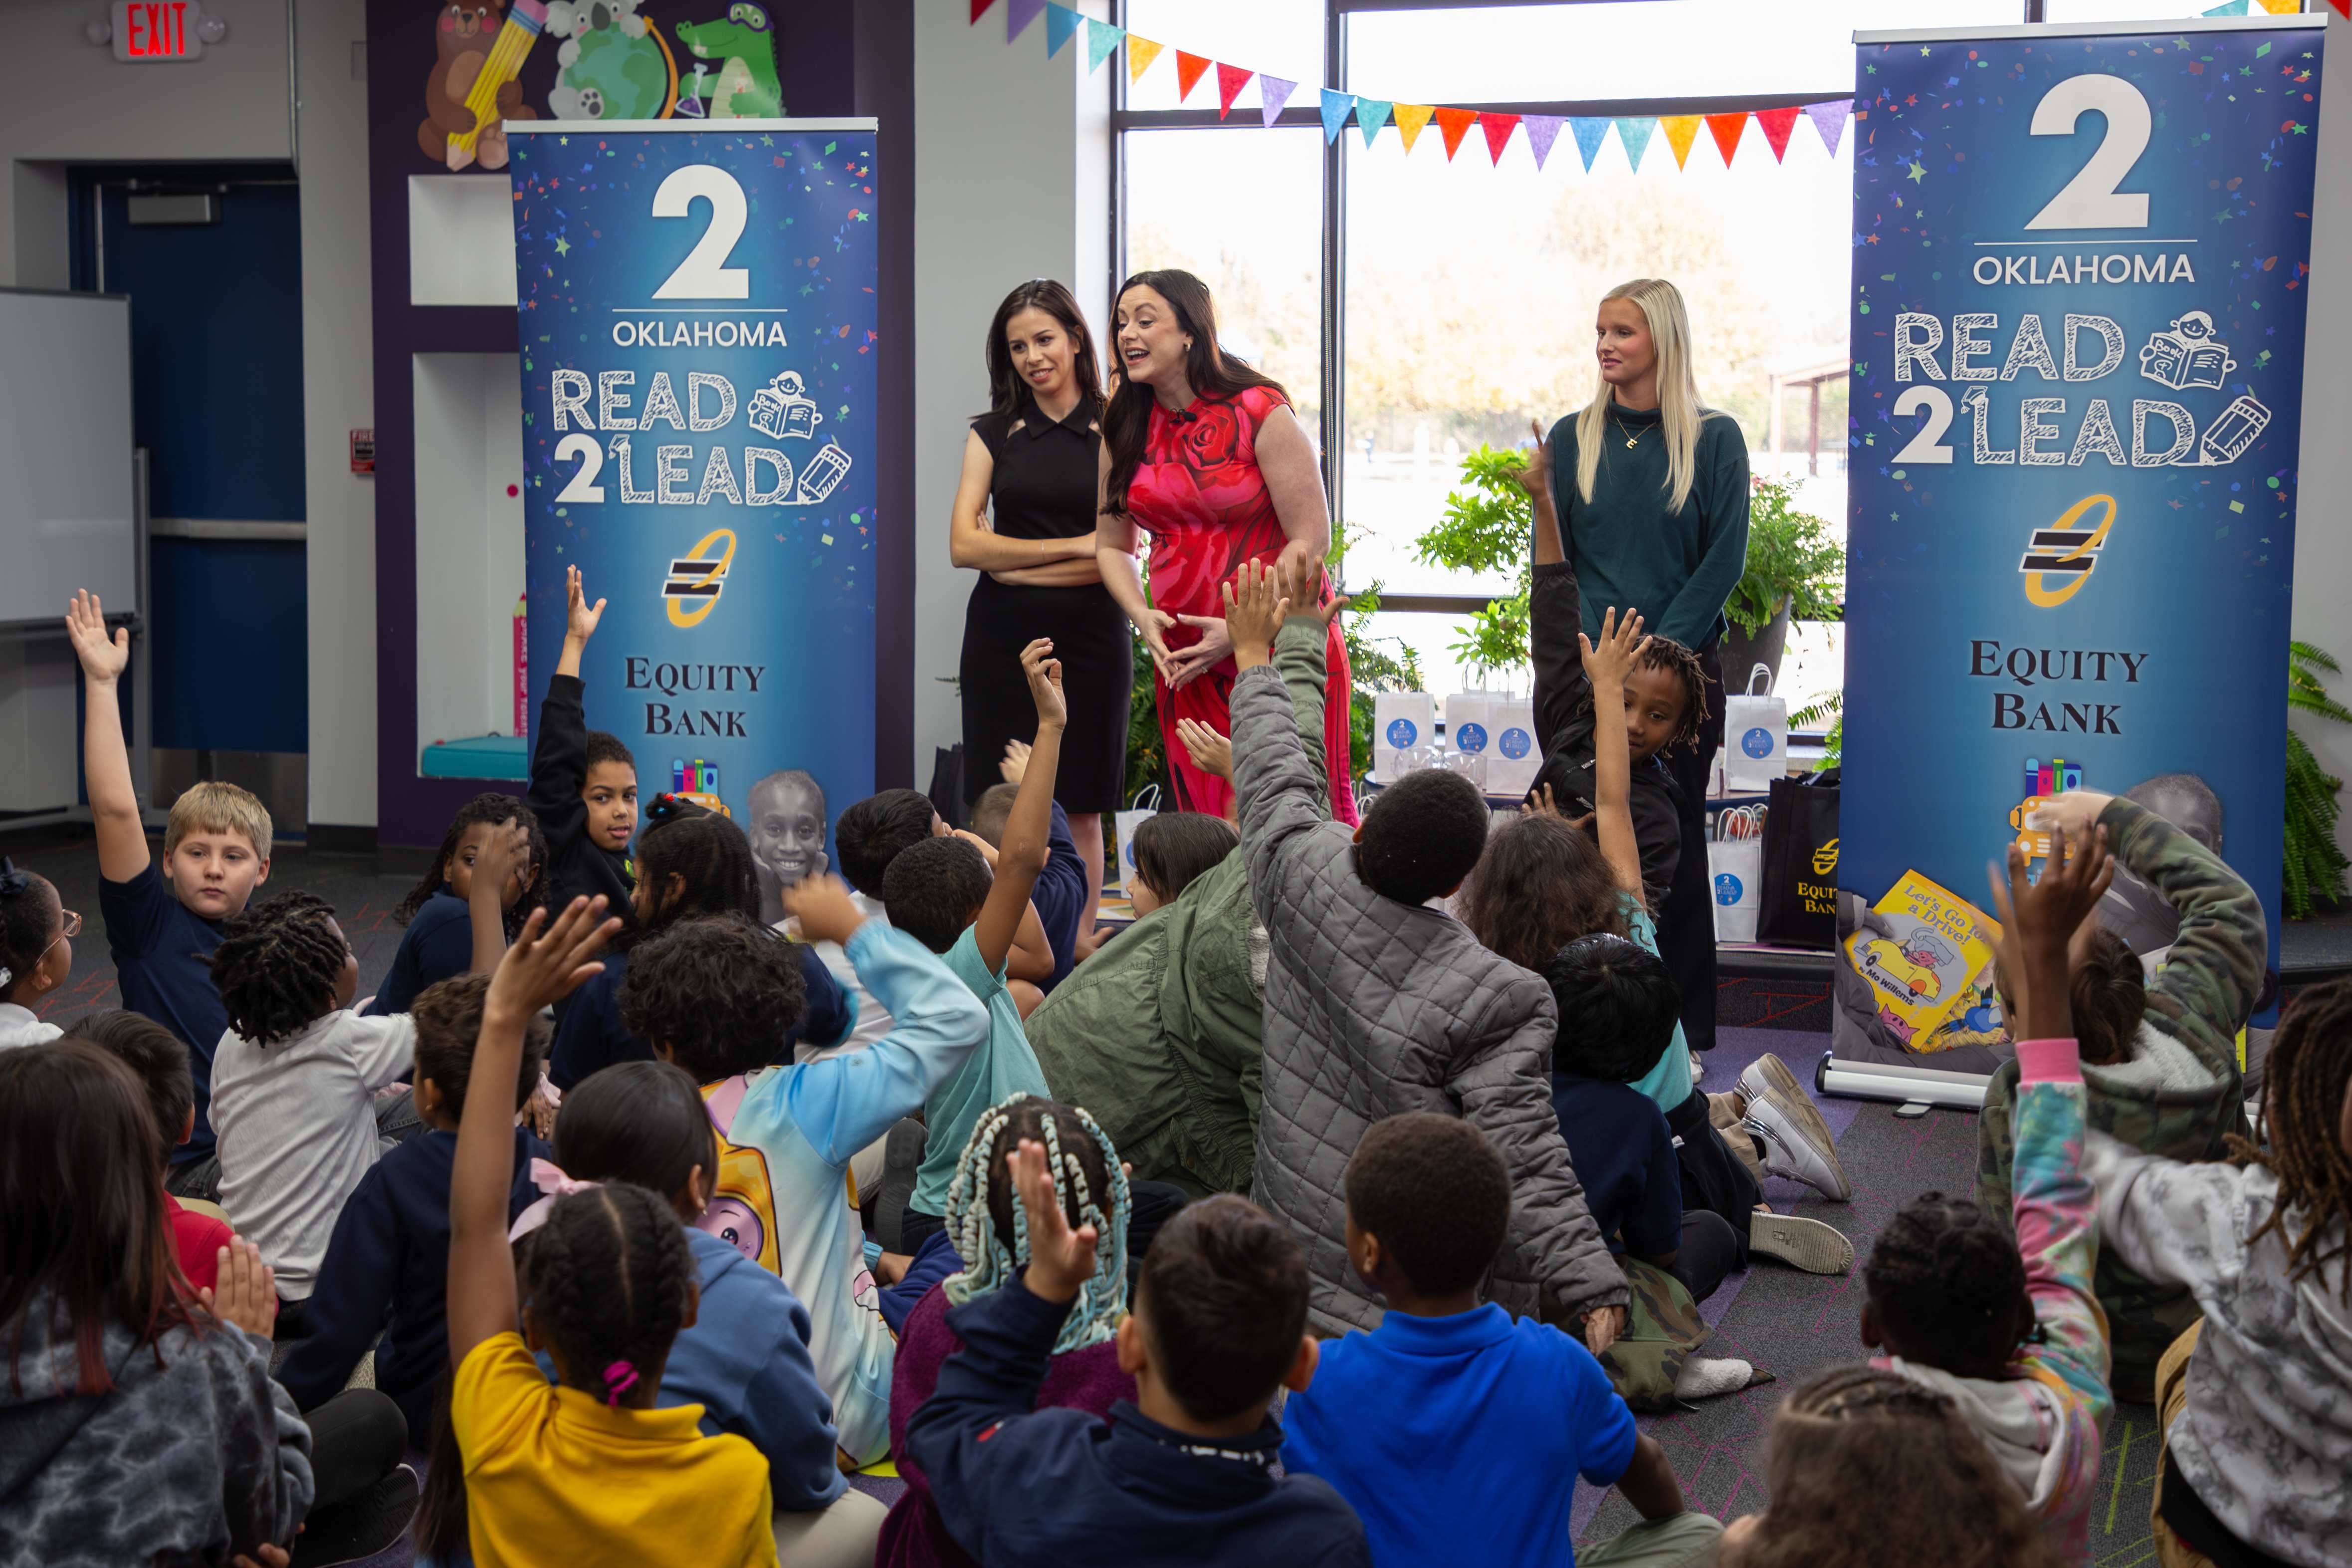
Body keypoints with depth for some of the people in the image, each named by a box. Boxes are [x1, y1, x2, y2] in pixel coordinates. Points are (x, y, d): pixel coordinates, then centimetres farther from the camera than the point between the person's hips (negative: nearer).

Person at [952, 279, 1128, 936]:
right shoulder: (993, 433, 8)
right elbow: (963, 545, -2)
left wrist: (1015, 565, -7)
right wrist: (1075, 546, -8)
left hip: (1089, 637, -1)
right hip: (1002, 640, 2)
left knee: (1080, 808, 3)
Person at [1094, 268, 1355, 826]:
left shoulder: (1260, 413, -9)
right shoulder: (1127, 429, 7)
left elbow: (1311, 539, -11)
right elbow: (1113, 546, 14)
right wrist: (1143, 617, -5)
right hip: (1183, 661, 5)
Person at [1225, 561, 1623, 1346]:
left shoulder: (1303, 872, -6)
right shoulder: (1493, 999, -18)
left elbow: (1275, 779, 14)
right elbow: (1523, 1156, -19)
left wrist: (1255, 659, 32)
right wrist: (1593, 1285, -15)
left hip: (1291, 1230, 6)